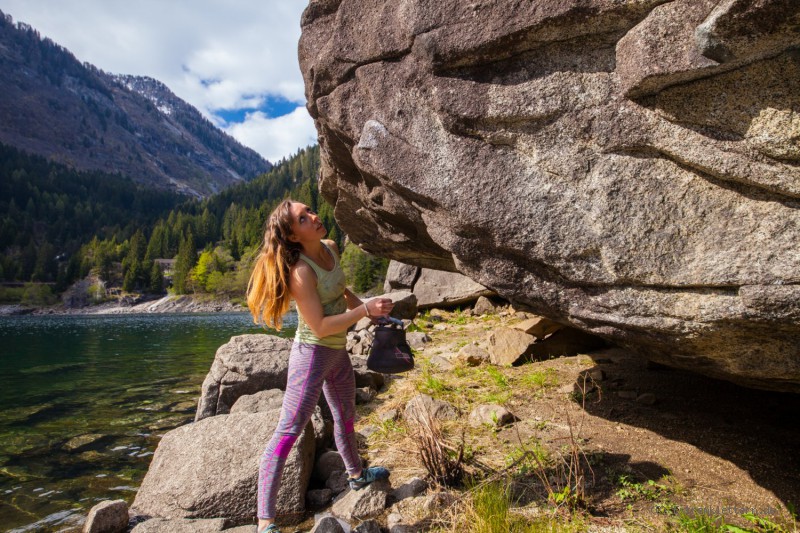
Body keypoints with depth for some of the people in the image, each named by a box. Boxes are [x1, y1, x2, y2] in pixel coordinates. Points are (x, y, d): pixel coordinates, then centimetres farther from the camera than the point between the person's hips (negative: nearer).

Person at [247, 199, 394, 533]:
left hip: (338, 351, 9)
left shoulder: (331, 248, -1)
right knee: (289, 430, -6)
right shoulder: (300, 272, -25)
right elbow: (320, 327, -25)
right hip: (312, 353, -8)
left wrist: (367, 307, 14)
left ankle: (357, 475, 51)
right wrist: (364, 311, -27)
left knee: (346, 416, 26)